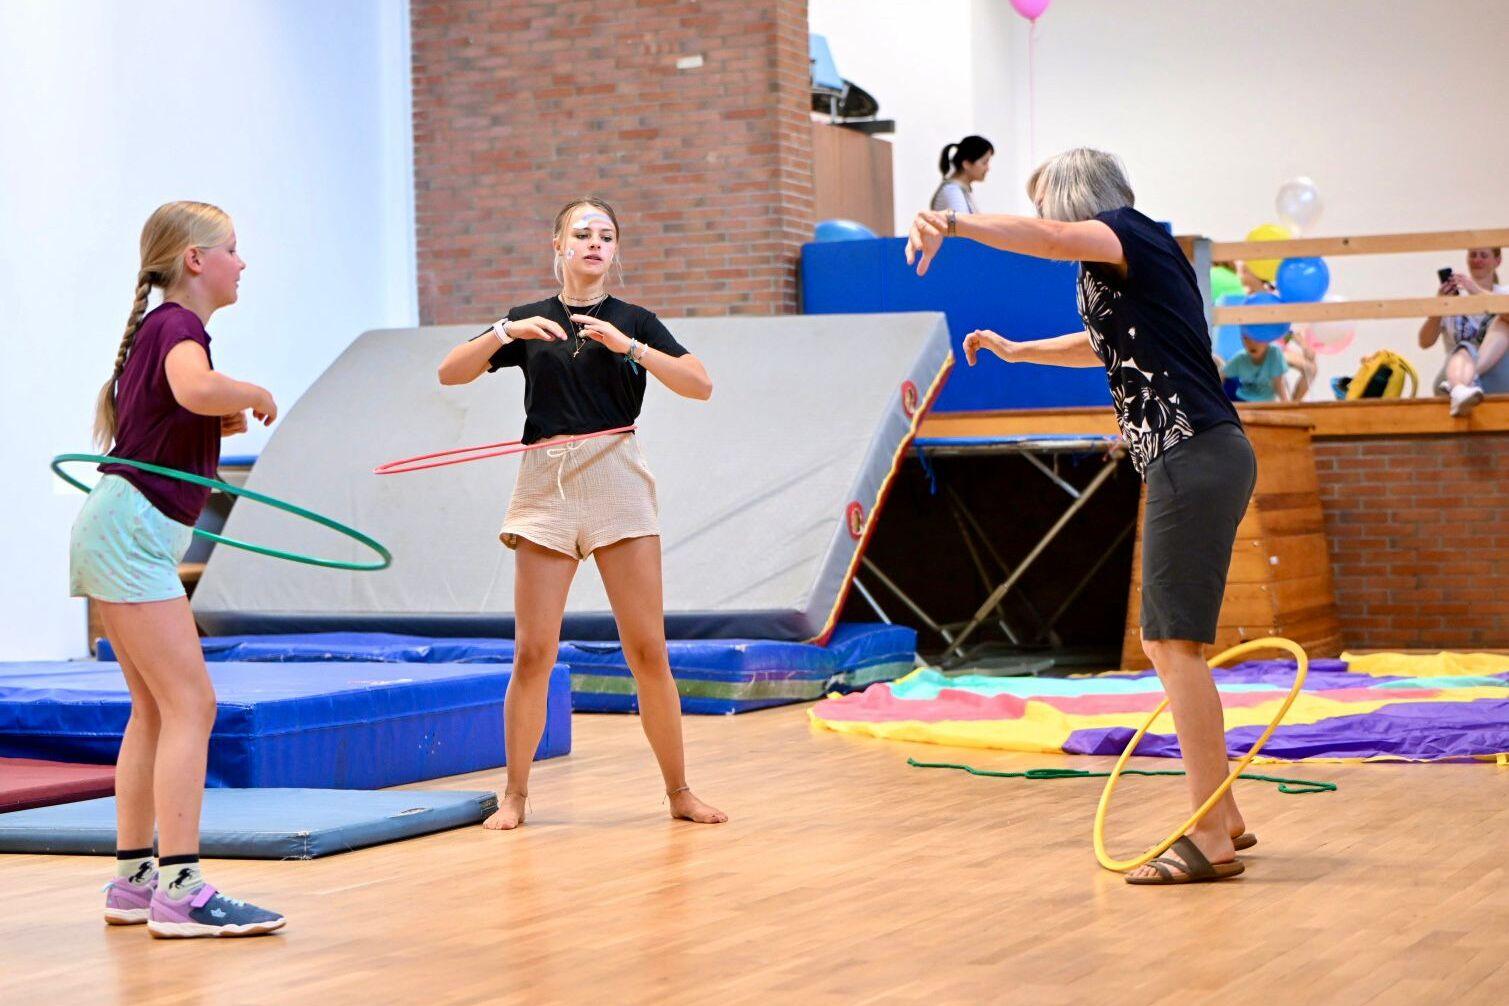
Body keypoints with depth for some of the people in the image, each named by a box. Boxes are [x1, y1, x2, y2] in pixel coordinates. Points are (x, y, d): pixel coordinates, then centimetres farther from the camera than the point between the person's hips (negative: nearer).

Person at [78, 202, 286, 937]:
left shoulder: (162, 326, 18)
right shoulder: (178, 325, -11)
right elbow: (197, 388, -34)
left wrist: (221, 419, 12)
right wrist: (256, 394, -15)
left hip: (124, 537, 10)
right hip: (130, 529, -10)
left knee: (155, 709, 12)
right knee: (191, 705, -12)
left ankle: (132, 881, 15)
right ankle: (179, 889, -15)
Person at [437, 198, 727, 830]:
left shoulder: (634, 322, 9)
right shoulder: (530, 321, 12)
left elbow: (700, 386, -2)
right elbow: (450, 373, 6)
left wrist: (629, 346, -13)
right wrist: (507, 331, -9)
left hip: (617, 481, 0)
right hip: (546, 484, 1)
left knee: (648, 647, -2)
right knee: (532, 652, -4)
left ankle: (679, 791, 8)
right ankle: (514, 795, 7)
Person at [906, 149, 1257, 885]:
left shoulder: (1130, 233, -3)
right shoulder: (1126, 267, 24)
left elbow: (1046, 237, -26)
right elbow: (1101, 345, 45)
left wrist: (952, 223, -38)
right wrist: (1016, 351, 54)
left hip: (1195, 458, -10)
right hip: (1191, 463, 10)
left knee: (1176, 643, -11)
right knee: (1166, 644, 13)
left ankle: (1210, 841, -11)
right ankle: (1224, 817, 19)